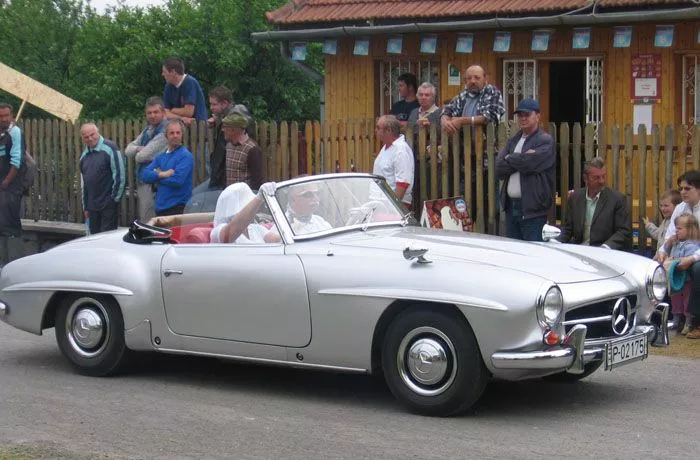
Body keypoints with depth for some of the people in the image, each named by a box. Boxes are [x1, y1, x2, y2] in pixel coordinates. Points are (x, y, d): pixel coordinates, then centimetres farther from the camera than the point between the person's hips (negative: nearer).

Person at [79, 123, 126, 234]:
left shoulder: (109, 148, -8)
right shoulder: (84, 155, 14)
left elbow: (120, 174, -11)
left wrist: (115, 198, -9)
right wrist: (86, 207, 19)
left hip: (108, 204, -7)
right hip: (92, 206, 7)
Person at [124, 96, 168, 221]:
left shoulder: (164, 131, -13)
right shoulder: (147, 130, 15)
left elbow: (143, 156, -17)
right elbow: (128, 150, 13)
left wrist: (138, 154, 5)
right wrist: (139, 149, -7)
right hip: (143, 181, 9)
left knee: (149, 221, -9)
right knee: (143, 219, 13)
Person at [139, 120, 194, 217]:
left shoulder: (186, 156, -6)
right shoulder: (160, 156, 15)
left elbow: (177, 180, -18)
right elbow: (145, 175, 4)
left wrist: (156, 176, -3)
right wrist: (162, 174, -15)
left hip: (178, 208, -6)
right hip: (160, 207, 7)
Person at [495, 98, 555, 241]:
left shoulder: (545, 141, -4)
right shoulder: (513, 141, 17)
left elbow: (528, 164, -18)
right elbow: (499, 169, 3)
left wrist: (509, 159, -1)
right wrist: (519, 159, -10)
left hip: (533, 210, -7)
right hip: (511, 207, 7)